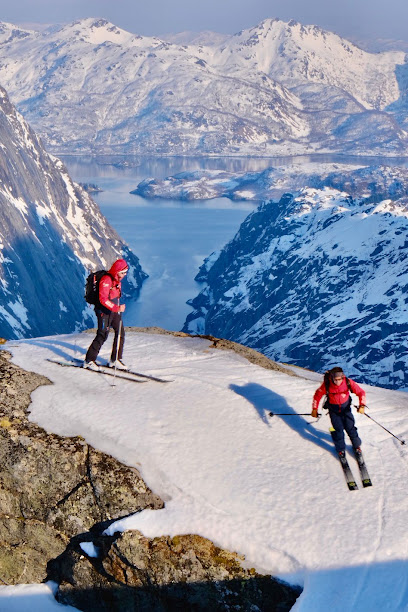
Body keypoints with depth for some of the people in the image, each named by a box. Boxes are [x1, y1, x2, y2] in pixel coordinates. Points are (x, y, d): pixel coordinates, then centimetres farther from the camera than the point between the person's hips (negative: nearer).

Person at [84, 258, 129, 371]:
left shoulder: (118, 280, 9)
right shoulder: (106, 280, -20)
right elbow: (103, 299, -27)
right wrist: (117, 308, -30)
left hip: (114, 310, 9)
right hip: (104, 311, -9)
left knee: (120, 333, 4)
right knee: (102, 335, -7)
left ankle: (115, 359, 14)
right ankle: (89, 360, 5)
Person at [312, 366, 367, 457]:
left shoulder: (348, 382, -24)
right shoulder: (327, 384, -26)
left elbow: (361, 392, -15)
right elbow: (318, 395, -9)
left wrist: (362, 405, -27)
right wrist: (314, 409, -6)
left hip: (346, 408, 1)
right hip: (334, 410, -1)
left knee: (350, 428, 2)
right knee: (338, 430, -5)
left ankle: (357, 446, 30)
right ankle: (341, 449, 21)